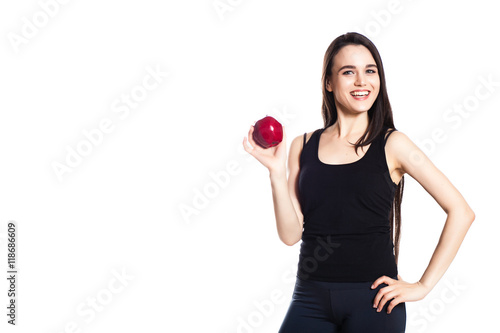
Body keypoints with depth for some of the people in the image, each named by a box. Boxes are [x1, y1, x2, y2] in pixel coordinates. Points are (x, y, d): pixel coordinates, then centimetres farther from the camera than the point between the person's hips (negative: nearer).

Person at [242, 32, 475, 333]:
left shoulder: (392, 144, -1)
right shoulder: (302, 147, 6)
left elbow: (461, 212, -2)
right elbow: (291, 234, 1)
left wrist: (423, 286, -4)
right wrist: (276, 170, -9)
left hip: (373, 297, -2)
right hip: (311, 298, 2)